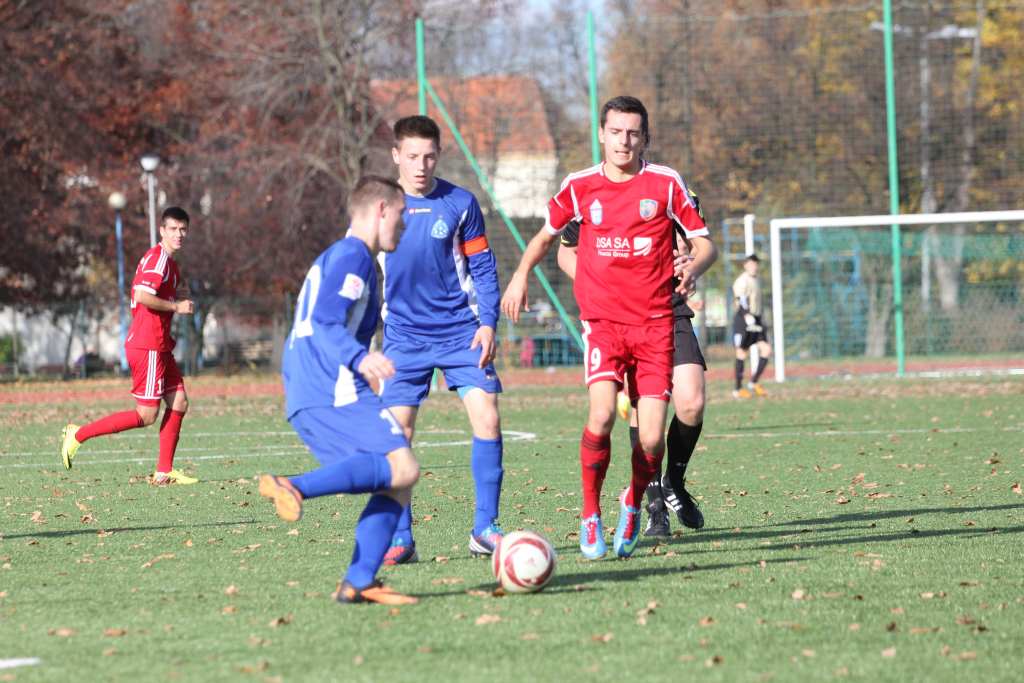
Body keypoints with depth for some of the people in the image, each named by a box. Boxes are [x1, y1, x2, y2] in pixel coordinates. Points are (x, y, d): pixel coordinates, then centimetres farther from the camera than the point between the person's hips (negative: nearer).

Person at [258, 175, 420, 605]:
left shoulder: (335, 257, 28)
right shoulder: (352, 256, -4)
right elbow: (327, 322, -17)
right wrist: (360, 359, -34)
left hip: (307, 400, 10)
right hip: (334, 393, -10)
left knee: (395, 484, 3)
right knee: (402, 468, -23)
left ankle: (359, 583, -11)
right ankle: (297, 487, -33)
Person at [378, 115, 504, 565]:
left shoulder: (460, 204, 0)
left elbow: (482, 268, 5)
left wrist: (487, 323, -6)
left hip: (461, 331, 0)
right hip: (404, 337, 0)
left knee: (486, 415, -11)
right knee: (396, 431, -7)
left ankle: (485, 528, -1)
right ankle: (401, 539, 1)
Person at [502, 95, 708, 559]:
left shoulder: (665, 183, 1)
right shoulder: (579, 186, 5)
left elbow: (701, 239, 8)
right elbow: (547, 233, 23)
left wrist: (690, 268, -11)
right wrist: (521, 274, 15)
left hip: (655, 322, 0)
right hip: (602, 321, 0)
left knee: (651, 438, -8)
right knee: (602, 412, -24)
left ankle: (633, 503, 25)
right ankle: (590, 517, -5)